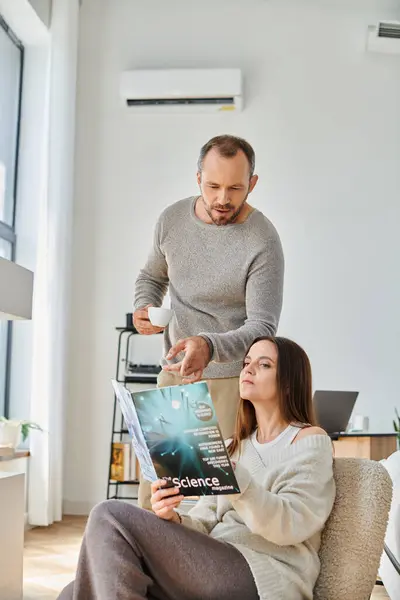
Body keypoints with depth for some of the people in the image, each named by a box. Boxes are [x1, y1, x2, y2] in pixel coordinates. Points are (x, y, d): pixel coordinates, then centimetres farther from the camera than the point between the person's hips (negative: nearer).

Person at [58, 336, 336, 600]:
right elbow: (204, 524, 14)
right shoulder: (235, 446, 24)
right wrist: (172, 517, -9)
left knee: (111, 517, -17)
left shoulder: (310, 440, 3)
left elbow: (292, 526, -13)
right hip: (217, 569, 6)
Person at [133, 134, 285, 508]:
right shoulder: (172, 219, 1)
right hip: (174, 370, 5)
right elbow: (151, 276, 18)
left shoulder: (263, 242, -15)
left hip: (230, 377, -4)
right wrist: (144, 308, -4)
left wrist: (210, 347, -36)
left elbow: (262, 327, -18)